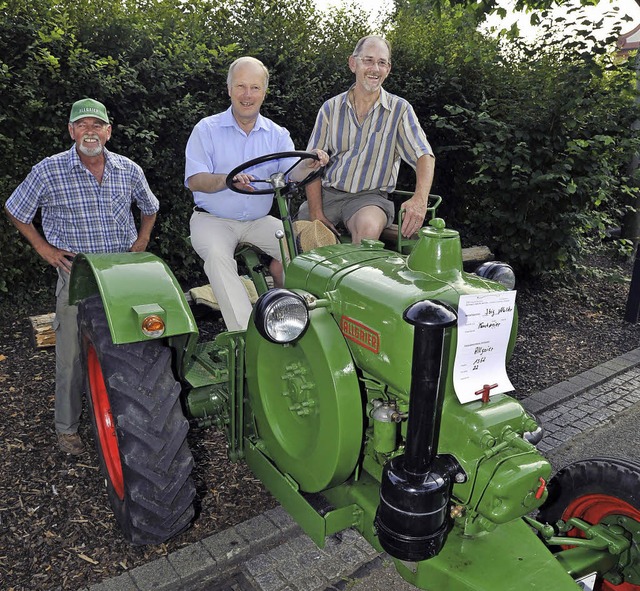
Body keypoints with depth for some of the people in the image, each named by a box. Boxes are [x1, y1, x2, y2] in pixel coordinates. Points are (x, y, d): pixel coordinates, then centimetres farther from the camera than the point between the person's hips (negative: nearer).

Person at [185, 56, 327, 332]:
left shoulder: (277, 134, 9)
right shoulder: (207, 129, 0)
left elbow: (291, 173, -6)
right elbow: (194, 180, -11)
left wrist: (309, 166, -30)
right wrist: (228, 180, -32)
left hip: (259, 220, 3)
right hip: (213, 219, -2)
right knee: (217, 254, -33)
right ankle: (245, 334, -35)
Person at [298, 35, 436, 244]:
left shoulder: (400, 110, 3)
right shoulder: (331, 108, 8)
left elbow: (424, 156, -6)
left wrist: (420, 199, -27)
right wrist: (316, 215, -9)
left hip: (370, 196, -2)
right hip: (327, 193, 2)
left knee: (369, 226, -36)